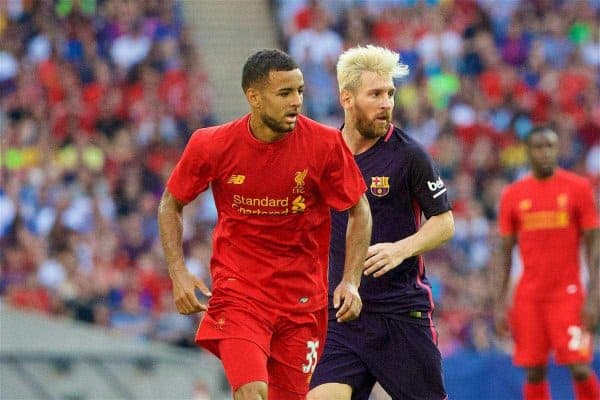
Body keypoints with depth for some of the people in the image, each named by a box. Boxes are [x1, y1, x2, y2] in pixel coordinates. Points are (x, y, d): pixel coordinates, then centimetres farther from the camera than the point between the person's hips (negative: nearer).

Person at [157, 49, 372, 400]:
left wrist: (351, 281, -9)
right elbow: (171, 205, 6)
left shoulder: (326, 144, -10)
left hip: (302, 298, 2)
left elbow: (359, 211, 3)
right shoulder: (211, 145, -10)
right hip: (237, 289, -2)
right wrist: (179, 274, -5)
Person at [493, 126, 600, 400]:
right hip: (529, 296, 2)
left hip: (567, 292, -2)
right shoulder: (513, 195, 6)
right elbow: (504, 252, 9)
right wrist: (500, 304, 2)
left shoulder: (578, 188, 0)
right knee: (534, 373, 1)